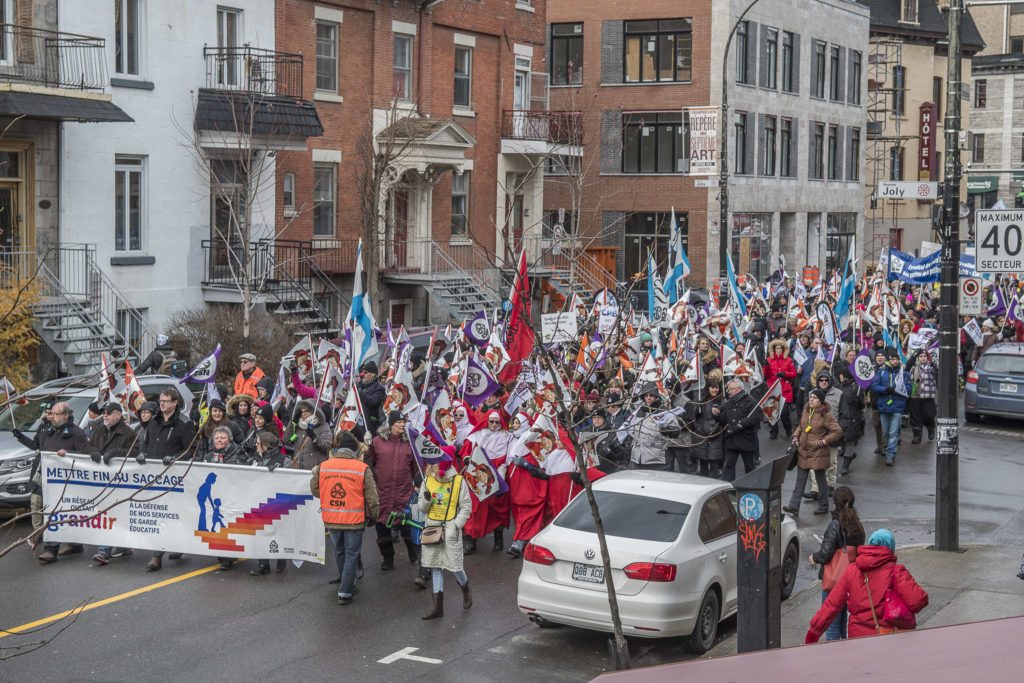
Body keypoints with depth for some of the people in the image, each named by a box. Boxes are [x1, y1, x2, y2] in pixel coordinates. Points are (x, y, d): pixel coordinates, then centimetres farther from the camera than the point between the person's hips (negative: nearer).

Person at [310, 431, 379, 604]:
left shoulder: (322, 466, -3)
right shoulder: (363, 468, -11)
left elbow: (315, 490, 9)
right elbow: (372, 497, -8)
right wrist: (373, 516, 8)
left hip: (331, 519, 3)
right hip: (354, 519, -3)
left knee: (339, 551, 23)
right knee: (352, 555, 9)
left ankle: (347, 585, 37)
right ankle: (345, 593, 7)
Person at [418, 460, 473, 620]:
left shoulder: (458, 481, -5)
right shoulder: (427, 481, 6)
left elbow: (466, 506, -3)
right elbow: (422, 508, 10)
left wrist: (456, 525, -12)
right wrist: (426, 500, -12)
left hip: (450, 527, -4)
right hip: (432, 527, 4)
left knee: (454, 565, -4)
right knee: (435, 566, 5)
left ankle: (466, 590, 29)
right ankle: (438, 606, 9)